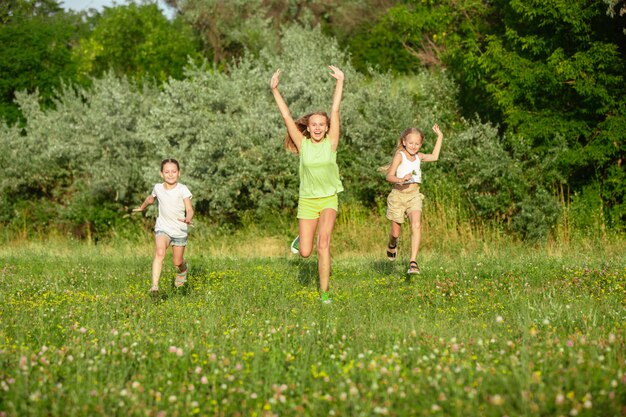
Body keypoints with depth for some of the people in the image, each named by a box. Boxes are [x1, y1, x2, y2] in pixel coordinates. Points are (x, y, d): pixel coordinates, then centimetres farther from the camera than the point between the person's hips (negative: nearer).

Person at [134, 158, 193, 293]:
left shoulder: (182, 189, -13)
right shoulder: (158, 188, -3)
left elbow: (189, 209, -20)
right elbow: (150, 198, 21)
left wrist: (188, 219, -43)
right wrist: (142, 207, 40)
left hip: (180, 230, -1)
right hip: (163, 227, 1)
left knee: (177, 262, 11)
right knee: (160, 253, -26)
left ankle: (183, 269, 49)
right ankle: (154, 285, -32)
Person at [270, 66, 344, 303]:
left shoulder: (331, 142, -5)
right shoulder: (303, 144, -3)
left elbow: (335, 111, -11)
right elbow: (286, 117, -9)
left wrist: (339, 82, -17)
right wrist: (275, 90, -15)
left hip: (329, 199, -1)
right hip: (307, 201, 1)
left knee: (323, 243, -21)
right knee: (305, 253, 2)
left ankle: (324, 291, -15)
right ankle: (301, 239, 40)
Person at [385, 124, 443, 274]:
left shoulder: (419, 156, 9)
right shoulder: (399, 156, -8)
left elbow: (434, 156, 30)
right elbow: (389, 176, -14)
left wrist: (440, 137, 28)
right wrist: (401, 179, -34)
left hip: (414, 196, 3)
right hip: (398, 195, -3)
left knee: (416, 225, -22)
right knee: (396, 232, 7)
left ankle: (413, 262, -25)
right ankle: (392, 245, 45)